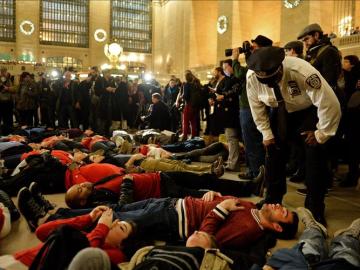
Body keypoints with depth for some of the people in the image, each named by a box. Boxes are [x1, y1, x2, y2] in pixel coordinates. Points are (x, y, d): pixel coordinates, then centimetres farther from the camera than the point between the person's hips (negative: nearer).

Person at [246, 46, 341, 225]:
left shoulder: (303, 72, -40)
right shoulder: (251, 76, -27)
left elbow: (330, 105, -32)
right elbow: (257, 106, -8)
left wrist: (321, 134, -21)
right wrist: (266, 133, -5)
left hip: (309, 112, -4)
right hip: (281, 112, 4)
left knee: (315, 158, -11)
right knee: (273, 151, 3)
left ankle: (315, 210, 4)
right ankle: (272, 200, 21)